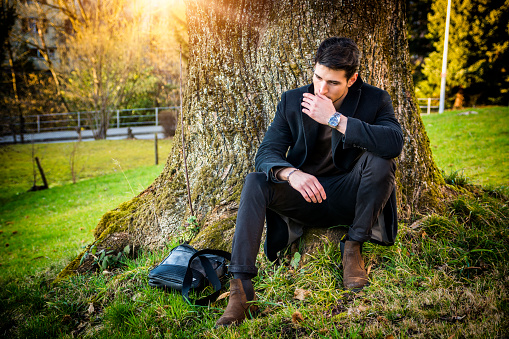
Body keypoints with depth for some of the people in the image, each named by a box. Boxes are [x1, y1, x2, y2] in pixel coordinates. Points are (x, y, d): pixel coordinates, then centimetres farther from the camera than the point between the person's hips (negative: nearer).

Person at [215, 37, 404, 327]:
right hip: (305, 195, 1)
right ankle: (241, 290, -31)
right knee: (255, 182, -25)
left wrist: (335, 119, -30)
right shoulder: (292, 101, -2)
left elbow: (395, 143, -27)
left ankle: (353, 248, -12)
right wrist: (291, 173, -33)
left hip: (349, 195, -1)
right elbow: (267, 153, -9)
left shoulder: (375, 100, -7)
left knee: (378, 159, -30)